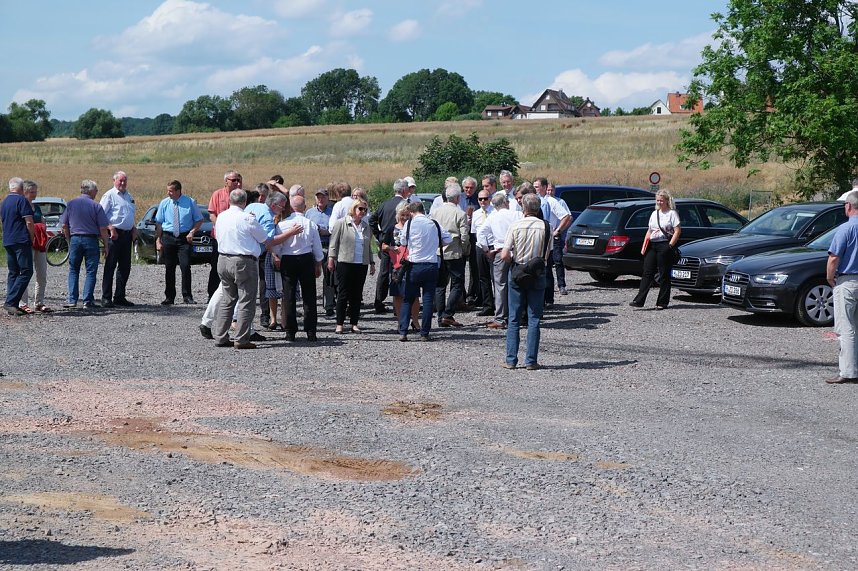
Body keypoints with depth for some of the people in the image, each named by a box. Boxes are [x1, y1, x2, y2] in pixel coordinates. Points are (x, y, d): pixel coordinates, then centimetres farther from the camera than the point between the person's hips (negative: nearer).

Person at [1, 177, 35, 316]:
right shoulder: (21, 200, -9)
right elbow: (29, 222, -14)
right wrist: (32, 237, -2)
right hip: (21, 241, -8)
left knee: (12, 273, 11)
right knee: (26, 272, -7)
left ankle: (13, 305, 7)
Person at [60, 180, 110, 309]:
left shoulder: (71, 204, 5)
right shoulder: (96, 206, -5)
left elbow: (64, 226, 6)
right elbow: (103, 229, -7)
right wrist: (106, 245, 0)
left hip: (75, 239, 3)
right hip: (91, 240, -3)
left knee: (73, 270, 12)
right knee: (91, 271, 4)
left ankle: (72, 300, 5)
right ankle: (87, 301, 0)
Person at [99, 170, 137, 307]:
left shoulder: (129, 197, 19)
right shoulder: (109, 195, -3)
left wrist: (134, 229, 13)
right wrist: (111, 229, -19)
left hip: (127, 234, 7)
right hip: (114, 234, -7)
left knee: (125, 267, 9)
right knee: (110, 266, -5)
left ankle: (119, 297, 16)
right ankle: (106, 298, -3)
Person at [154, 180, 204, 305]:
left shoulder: (190, 202, 0)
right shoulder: (164, 203, 5)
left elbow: (199, 220, 7)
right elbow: (158, 223, 8)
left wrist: (192, 232, -8)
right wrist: (158, 240, 1)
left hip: (184, 238, -2)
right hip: (168, 237, 2)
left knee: (185, 266, -11)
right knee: (169, 268, 5)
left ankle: (187, 295, -2)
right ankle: (169, 297, 13)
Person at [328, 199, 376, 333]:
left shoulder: (366, 227, 15)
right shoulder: (341, 223, -1)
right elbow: (333, 242, -1)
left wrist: (372, 263, 17)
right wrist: (331, 259, -7)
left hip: (361, 265, 5)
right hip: (345, 263, -5)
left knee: (357, 295, 5)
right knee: (343, 294, -3)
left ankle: (354, 323, 10)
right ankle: (339, 324, 1)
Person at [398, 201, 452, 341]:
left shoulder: (410, 223, -3)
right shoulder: (434, 224, 4)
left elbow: (403, 242, 6)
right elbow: (448, 239, 9)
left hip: (414, 265, -1)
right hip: (432, 265, 2)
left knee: (407, 300, 6)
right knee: (428, 300, 4)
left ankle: (403, 332, -2)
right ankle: (424, 333, 3)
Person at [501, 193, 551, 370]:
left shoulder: (515, 226, -7)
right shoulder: (545, 227, -5)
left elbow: (504, 255, -10)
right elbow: (547, 254, -2)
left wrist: (514, 261, 8)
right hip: (538, 275, 0)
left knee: (514, 319, 7)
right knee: (534, 320, 5)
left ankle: (511, 360, 6)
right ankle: (531, 361, 4)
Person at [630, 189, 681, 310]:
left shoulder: (672, 213, -1)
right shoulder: (654, 214, 18)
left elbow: (677, 231, -7)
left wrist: (670, 245, -15)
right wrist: (644, 246, 9)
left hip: (664, 245, -6)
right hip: (652, 245, 6)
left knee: (664, 275, 0)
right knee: (647, 273, -1)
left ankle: (662, 302, 6)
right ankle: (639, 300, -6)